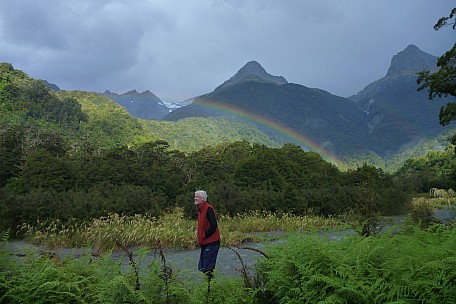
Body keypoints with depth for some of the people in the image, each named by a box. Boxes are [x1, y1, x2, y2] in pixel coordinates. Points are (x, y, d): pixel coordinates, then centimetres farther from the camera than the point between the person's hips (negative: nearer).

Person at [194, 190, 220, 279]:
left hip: (211, 243, -10)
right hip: (205, 243, 10)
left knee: (207, 268, -9)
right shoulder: (201, 209, 16)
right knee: (202, 267, 11)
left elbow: (213, 226, -20)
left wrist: (204, 236, -13)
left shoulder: (208, 209, -13)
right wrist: (199, 235, 10)